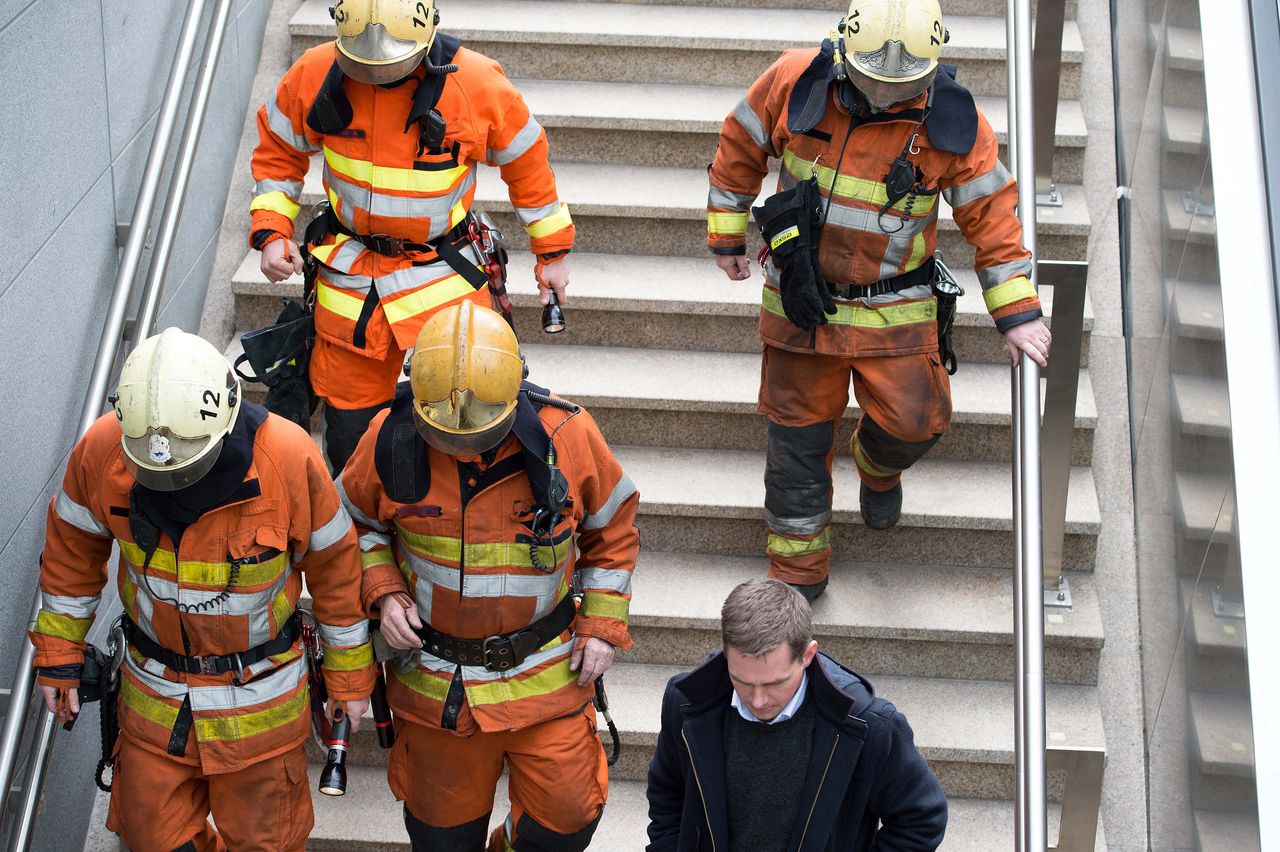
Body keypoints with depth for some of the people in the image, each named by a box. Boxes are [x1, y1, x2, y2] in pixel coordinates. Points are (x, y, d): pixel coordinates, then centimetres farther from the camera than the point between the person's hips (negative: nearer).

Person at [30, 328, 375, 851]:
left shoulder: (289, 458, -25)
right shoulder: (102, 450, -19)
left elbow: (334, 565, -10)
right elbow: (72, 548, 1)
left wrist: (349, 674, -1)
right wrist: (59, 653, 6)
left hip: (259, 696, -2)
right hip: (152, 693, 3)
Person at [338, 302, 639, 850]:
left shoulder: (566, 436, -15)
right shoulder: (390, 440, -14)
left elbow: (612, 527, 2)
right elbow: (354, 523, 6)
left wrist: (603, 624, -2)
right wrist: (384, 594, -10)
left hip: (544, 677, 0)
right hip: (434, 680, 1)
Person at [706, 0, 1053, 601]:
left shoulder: (951, 122, -14)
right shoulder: (795, 83, -13)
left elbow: (990, 214, -4)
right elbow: (741, 149, 4)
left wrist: (1016, 314, -5)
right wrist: (726, 237, 11)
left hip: (894, 310, 0)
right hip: (801, 301, 1)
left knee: (913, 421, -9)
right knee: (798, 437, 8)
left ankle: (878, 466, 32)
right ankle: (797, 571, 28)